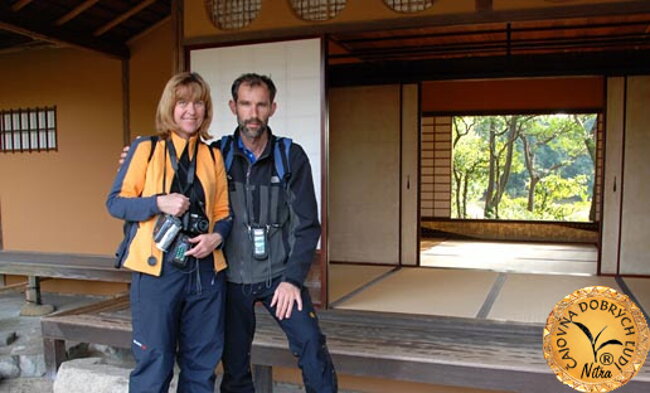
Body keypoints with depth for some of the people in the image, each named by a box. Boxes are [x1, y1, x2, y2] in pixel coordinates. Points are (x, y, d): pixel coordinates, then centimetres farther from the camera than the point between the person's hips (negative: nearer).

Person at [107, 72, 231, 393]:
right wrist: (160, 202, -16)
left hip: (205, 269, 4)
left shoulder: (213, 156, 11)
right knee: (154, 362, 3)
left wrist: (217, 236, -8)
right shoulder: (146, 149, 2)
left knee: (202, 364, 12)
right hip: (157, 270, -3)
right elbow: (115, 202, 0)